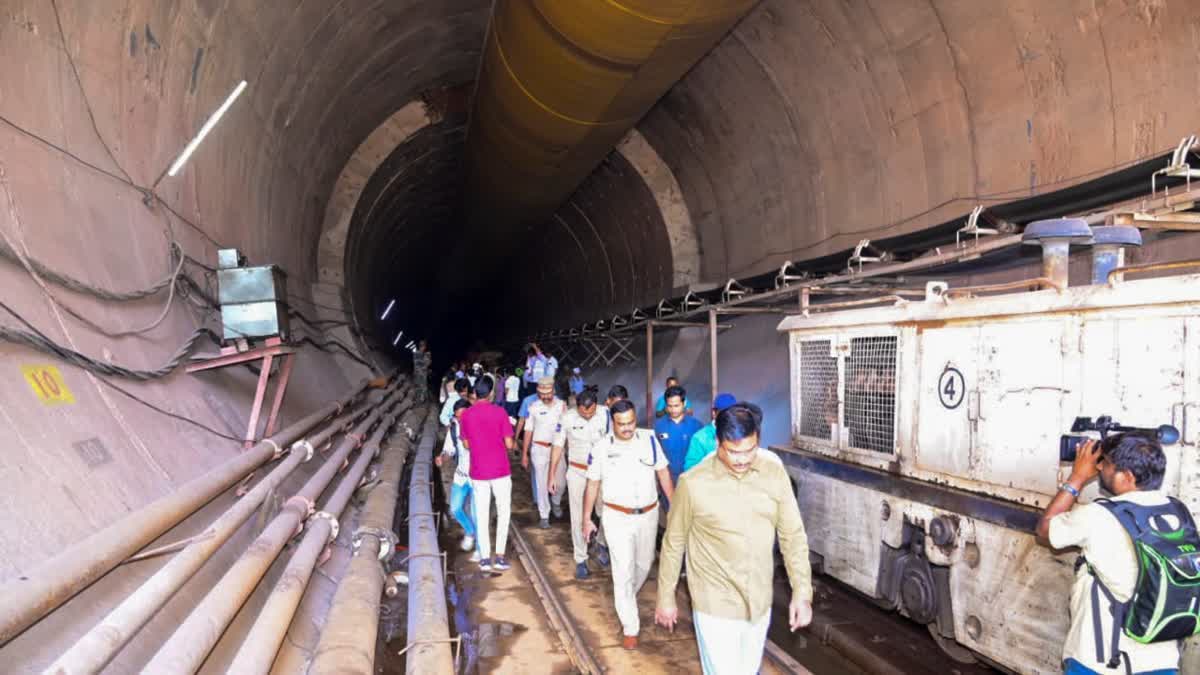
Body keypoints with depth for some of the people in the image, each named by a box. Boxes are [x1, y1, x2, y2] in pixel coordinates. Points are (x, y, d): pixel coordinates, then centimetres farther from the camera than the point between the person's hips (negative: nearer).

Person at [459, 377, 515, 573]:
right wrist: (515, 444, 13)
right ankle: (499, 556, 7)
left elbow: (466, 445, 7)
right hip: (500, 471, -2)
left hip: (478, 472, 2)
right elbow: (509, 444, -9)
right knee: (503, 512, 11)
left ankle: (485, 558, 10)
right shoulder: (499, 412, -11)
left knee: (482, 515, 10)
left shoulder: (466, 415, -2)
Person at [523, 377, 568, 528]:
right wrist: (524, 454, 1)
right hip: (539, 449, -1)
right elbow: (528, 431, 0)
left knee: (560, 480, 4)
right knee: (541, 483, 3)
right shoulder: (534, 407, -4)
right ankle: (544, 516, 15)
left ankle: (556, 502, 36)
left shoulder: (562, 405, -1)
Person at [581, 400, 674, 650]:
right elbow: (592, 485, 0)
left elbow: (663, 473, 1)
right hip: (617, 517, -2)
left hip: (648, 514, 3)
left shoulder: (649, 439, -7)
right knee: (624, 571, -1)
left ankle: (625, 600, 48)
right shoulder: (601, 448, -10)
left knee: (644, 564, 19)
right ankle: (630, 628, 12)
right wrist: (587, 519, 3)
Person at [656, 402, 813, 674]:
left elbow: (793, 534, 0)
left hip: (760, 601, 4)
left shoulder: (774, 470, -9)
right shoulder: (693, 483, -18)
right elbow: (674, 543, -5)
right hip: (715, 605, -4)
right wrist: (666, 598, 2)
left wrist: (802, 592, -2)